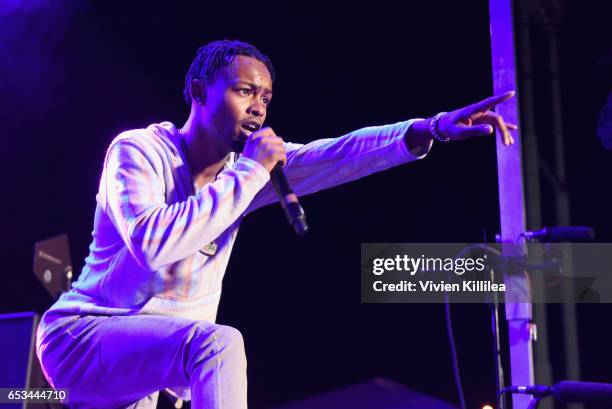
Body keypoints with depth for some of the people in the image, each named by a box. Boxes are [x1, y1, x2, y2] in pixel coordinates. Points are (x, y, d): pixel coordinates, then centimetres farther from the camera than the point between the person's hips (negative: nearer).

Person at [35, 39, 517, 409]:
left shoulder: (246, 167, 2)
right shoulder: (139, 150, -15)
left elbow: (340, 154, -13)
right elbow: (154, 245, -34)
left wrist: (434, 128, -28)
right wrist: (250, 172, -27)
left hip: (141, 359, 7)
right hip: (83, 338, -7)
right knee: (219, 343, -31)